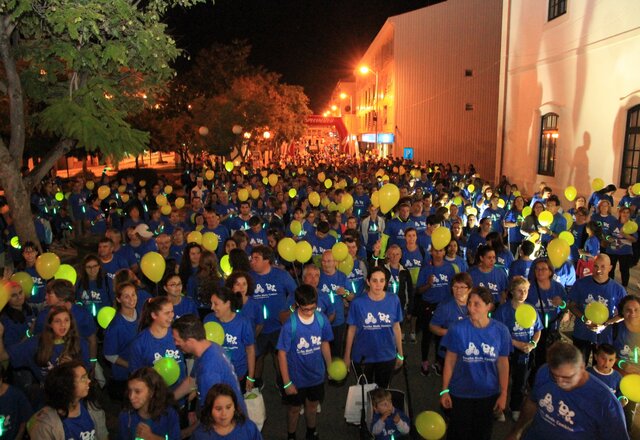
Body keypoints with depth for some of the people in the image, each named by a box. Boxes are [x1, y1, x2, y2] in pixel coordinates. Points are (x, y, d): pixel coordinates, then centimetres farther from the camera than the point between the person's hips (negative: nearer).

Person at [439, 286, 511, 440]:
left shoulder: (501, 331, -11)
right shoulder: (457, 329, -16)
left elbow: (503, 364, -3)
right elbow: (450, 361, -8)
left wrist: (503, 394, -1)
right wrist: (444, 390, -7)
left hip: (489, 394, 2)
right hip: (460, 393, -1)